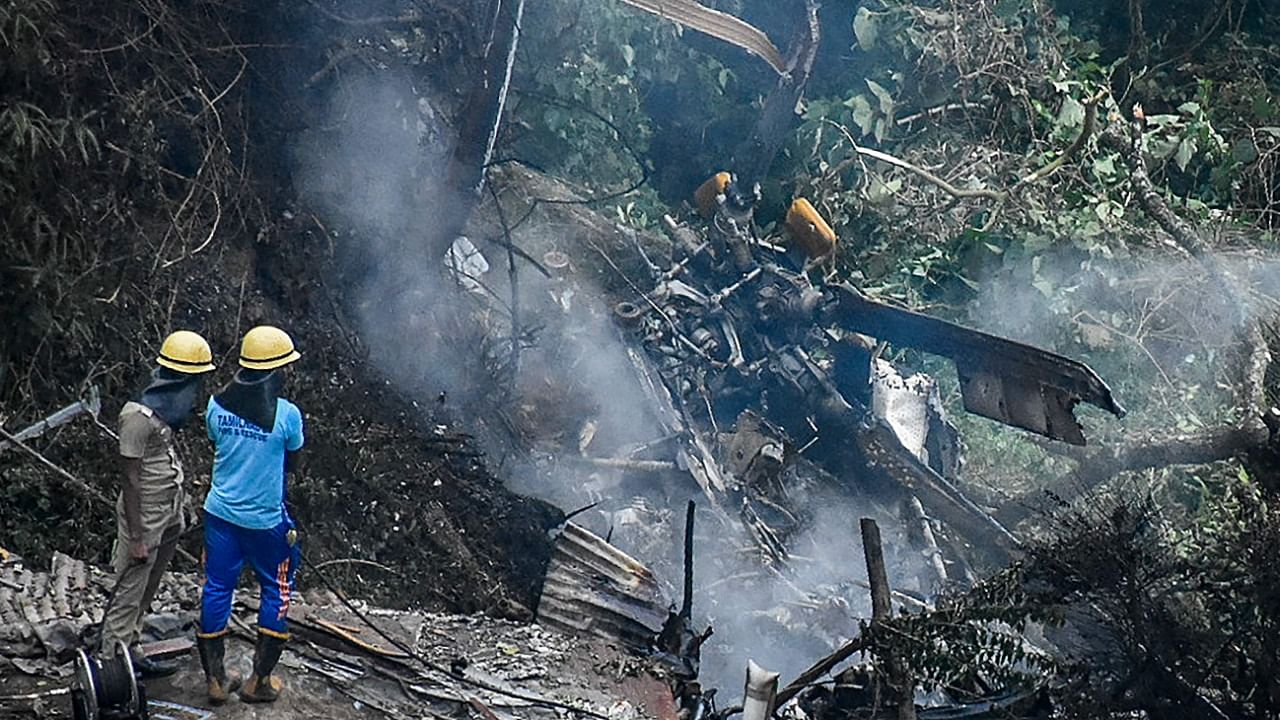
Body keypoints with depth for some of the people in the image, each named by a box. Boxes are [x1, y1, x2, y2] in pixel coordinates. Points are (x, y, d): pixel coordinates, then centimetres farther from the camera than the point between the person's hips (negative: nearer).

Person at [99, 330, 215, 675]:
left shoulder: (166, 407, 5)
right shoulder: (139, 416, -22)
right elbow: (131, 480, -20)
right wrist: (136, 537, -19)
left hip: (168, 514, 9)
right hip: (145, 516, -9)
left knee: (146, 588, 16)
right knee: (130, 589, -1)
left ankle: (128, 647, 25)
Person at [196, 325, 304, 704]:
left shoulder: (217, 405, -7)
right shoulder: (287, 414, -18)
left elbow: (217, 447, 8)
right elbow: (291, 462, -2)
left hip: (221, 512, 4)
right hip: (265, 519, -3)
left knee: (217, 588, 14)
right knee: (276, 591, 15)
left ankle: (216, 679, 22)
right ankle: (259, 680, 19)